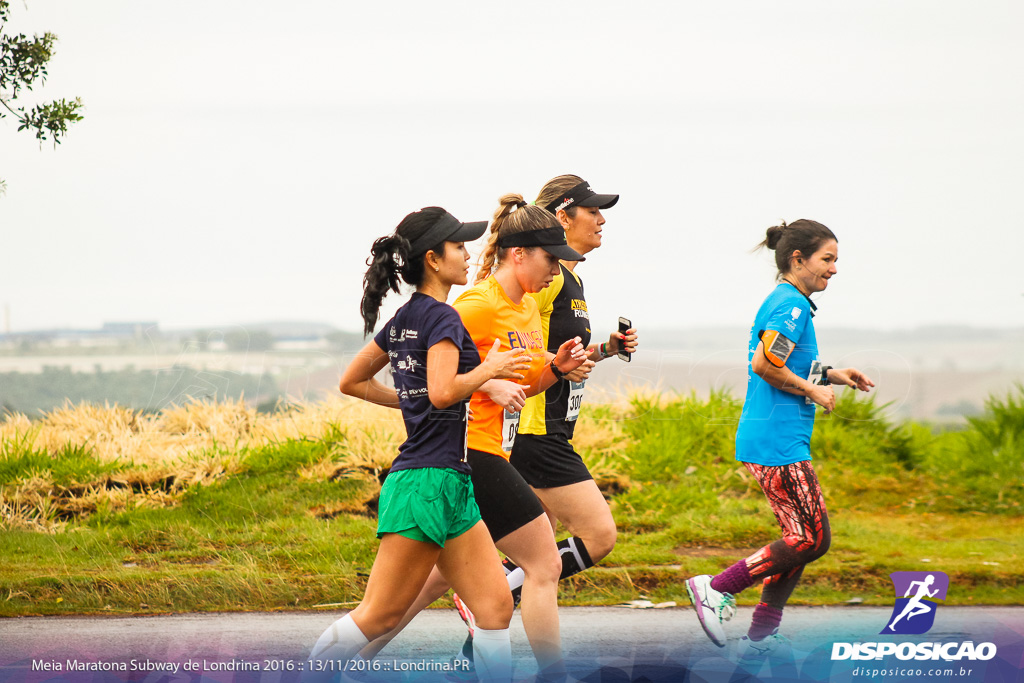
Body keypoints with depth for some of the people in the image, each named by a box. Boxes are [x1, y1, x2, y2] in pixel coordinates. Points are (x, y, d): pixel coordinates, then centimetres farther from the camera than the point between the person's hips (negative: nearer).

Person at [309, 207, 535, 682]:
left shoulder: (405, 318, 14)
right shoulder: (441, 317, -12)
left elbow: (352, 381, 22)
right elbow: (443, 390, -27)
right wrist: (489, 368, -11)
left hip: (452, 486, 10)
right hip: (428, 481, -10)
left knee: (495, 607, 4)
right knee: (379, 617, -3)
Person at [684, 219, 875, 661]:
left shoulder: (786, 302, 18)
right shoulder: (792, 305, -13)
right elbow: (766, 364, -24)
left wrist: (831, 374, 18)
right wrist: (813, 390, -12)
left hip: (772, 441, 11)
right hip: (778, 444, -11)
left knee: (800, 539, 11)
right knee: (812, 540, -8)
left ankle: (760, 636, 12)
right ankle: (716, 589, -4)